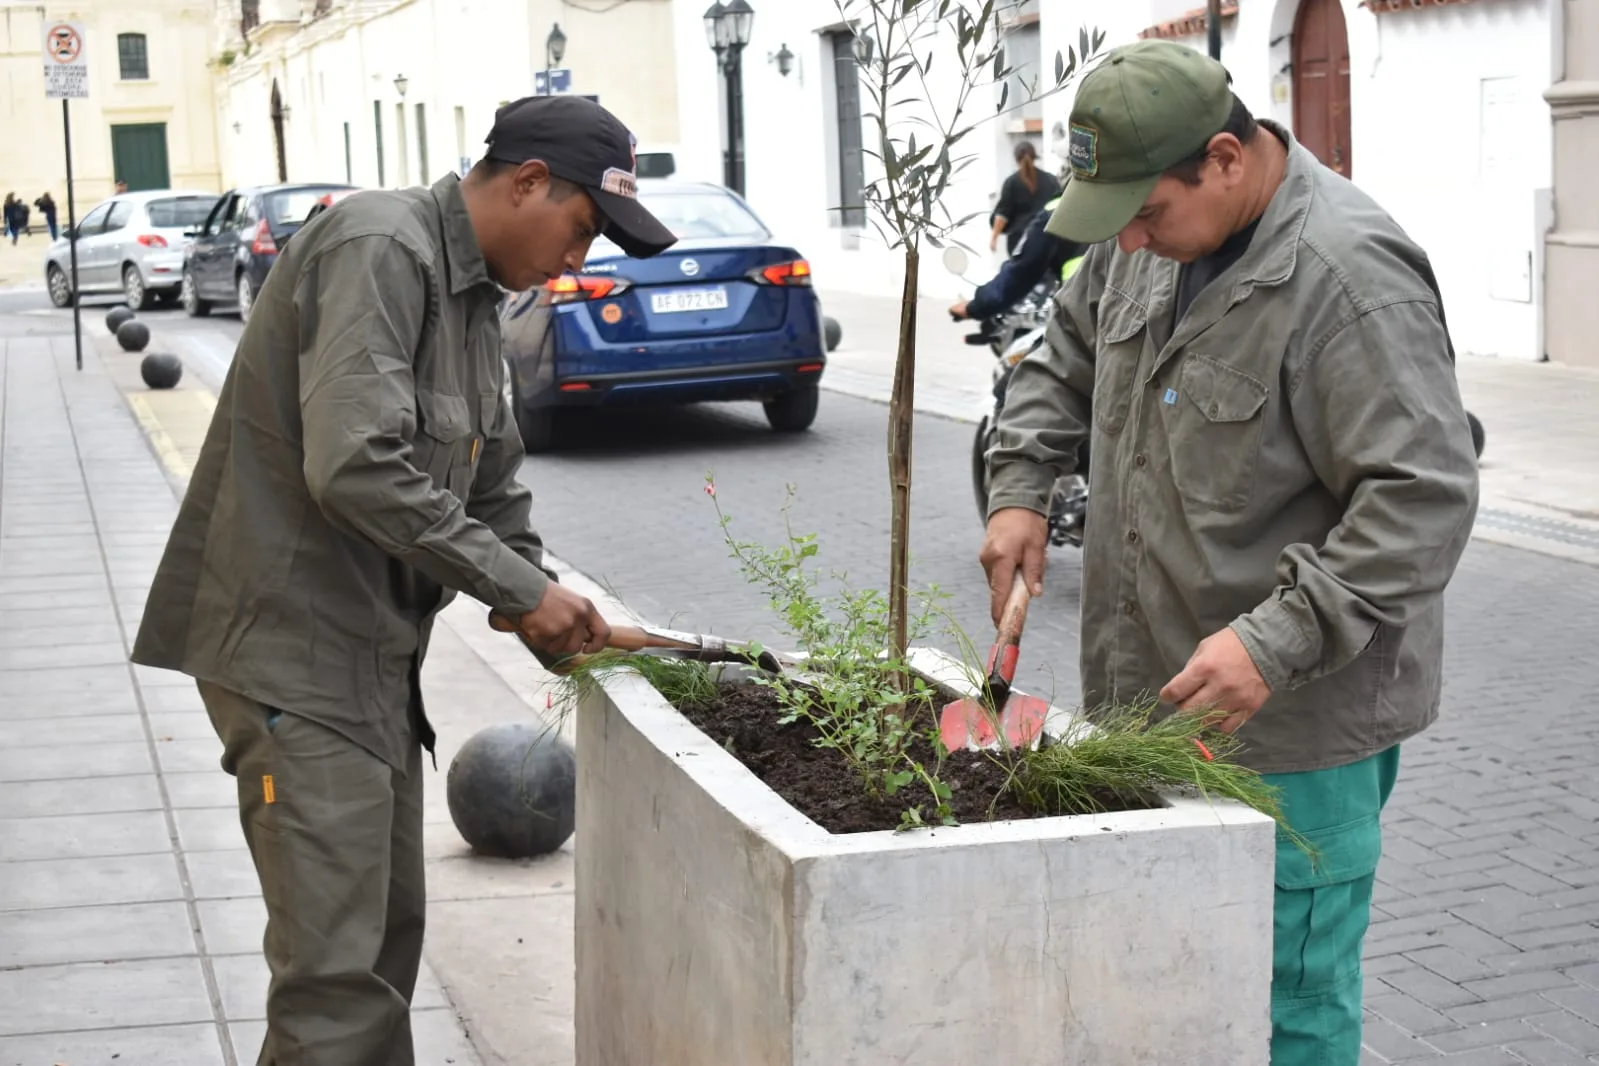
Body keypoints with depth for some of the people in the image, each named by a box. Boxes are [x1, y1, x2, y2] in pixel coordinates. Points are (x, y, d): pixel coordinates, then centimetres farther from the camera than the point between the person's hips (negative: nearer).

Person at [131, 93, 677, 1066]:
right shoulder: (380, 252, -16)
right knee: (340, 969, -11)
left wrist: (551, 609, 10)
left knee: (392, 932, 15)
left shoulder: (472, 291, 16)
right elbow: (354, 467, -28)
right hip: (292, 649, -10)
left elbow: (492, 481, 24)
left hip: (374, 654, 10)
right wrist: (522, 587, -20)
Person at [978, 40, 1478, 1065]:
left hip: (1292, 726, -8)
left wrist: (1275, 643, -30)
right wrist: (1022, 489, 8)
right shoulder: (1149, 238, 6)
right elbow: (1066, 357, 24)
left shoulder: (1349, 277, -21)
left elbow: (1424, 498, -24)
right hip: (1156, 693, 8)